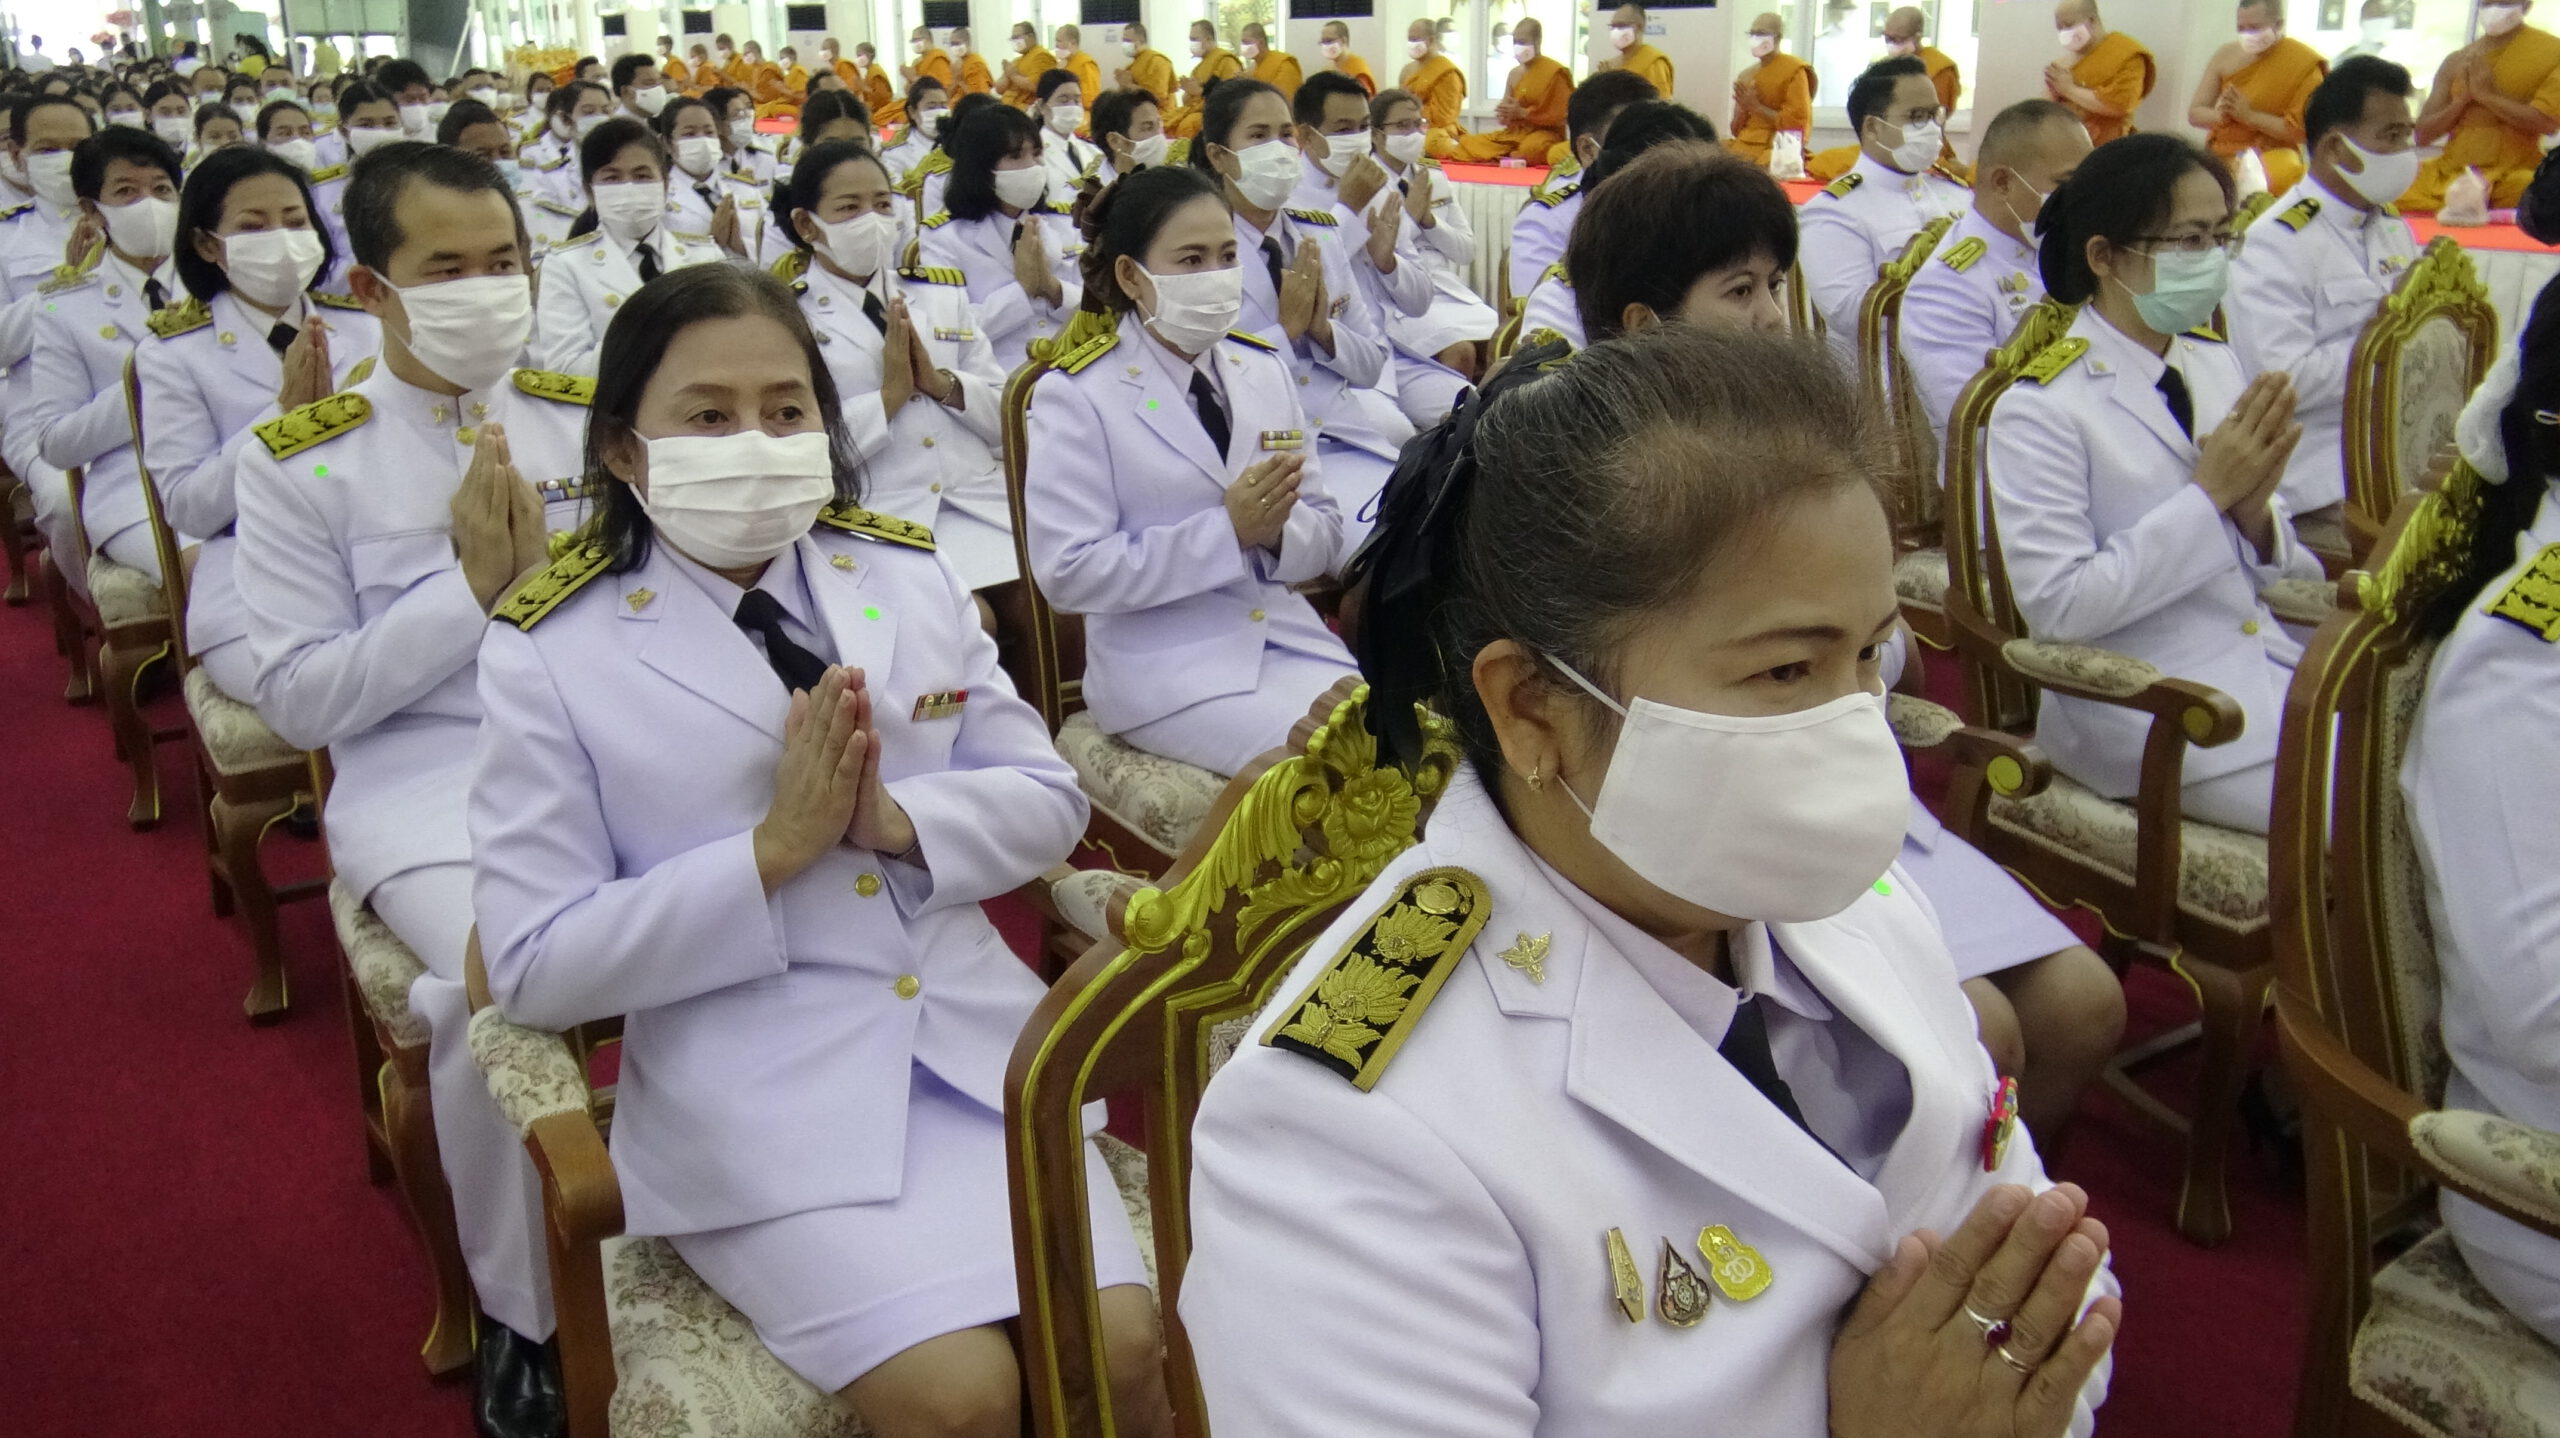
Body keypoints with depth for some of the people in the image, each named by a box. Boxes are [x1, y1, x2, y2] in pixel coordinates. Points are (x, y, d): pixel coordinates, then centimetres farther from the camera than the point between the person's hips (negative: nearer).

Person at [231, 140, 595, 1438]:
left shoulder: (588, 421, 10)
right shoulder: (297, 460, 2)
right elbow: (297, 700, -1)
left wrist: (544, 570, -9)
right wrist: (468, 586, -10)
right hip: (424, 781, -2)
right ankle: (520, 1314, -8)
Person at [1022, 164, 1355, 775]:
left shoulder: (1264, 369, 13)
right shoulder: (1075, 397, -5)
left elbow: (1324, 535, 13)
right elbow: (1069, 572, -13)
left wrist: (1277, 530, -12)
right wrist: (1227, 531, -19)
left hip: (1288, 634, 6)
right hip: (1164, 662, -6)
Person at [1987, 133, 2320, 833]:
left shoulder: (2216, 362, 7)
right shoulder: (2041, 411, -14)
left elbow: (2279, 563, 14)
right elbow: (2057, 607, -19)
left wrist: (2254, 508, -11)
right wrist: (2210, 494, -18)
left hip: (2267, 662, 7)